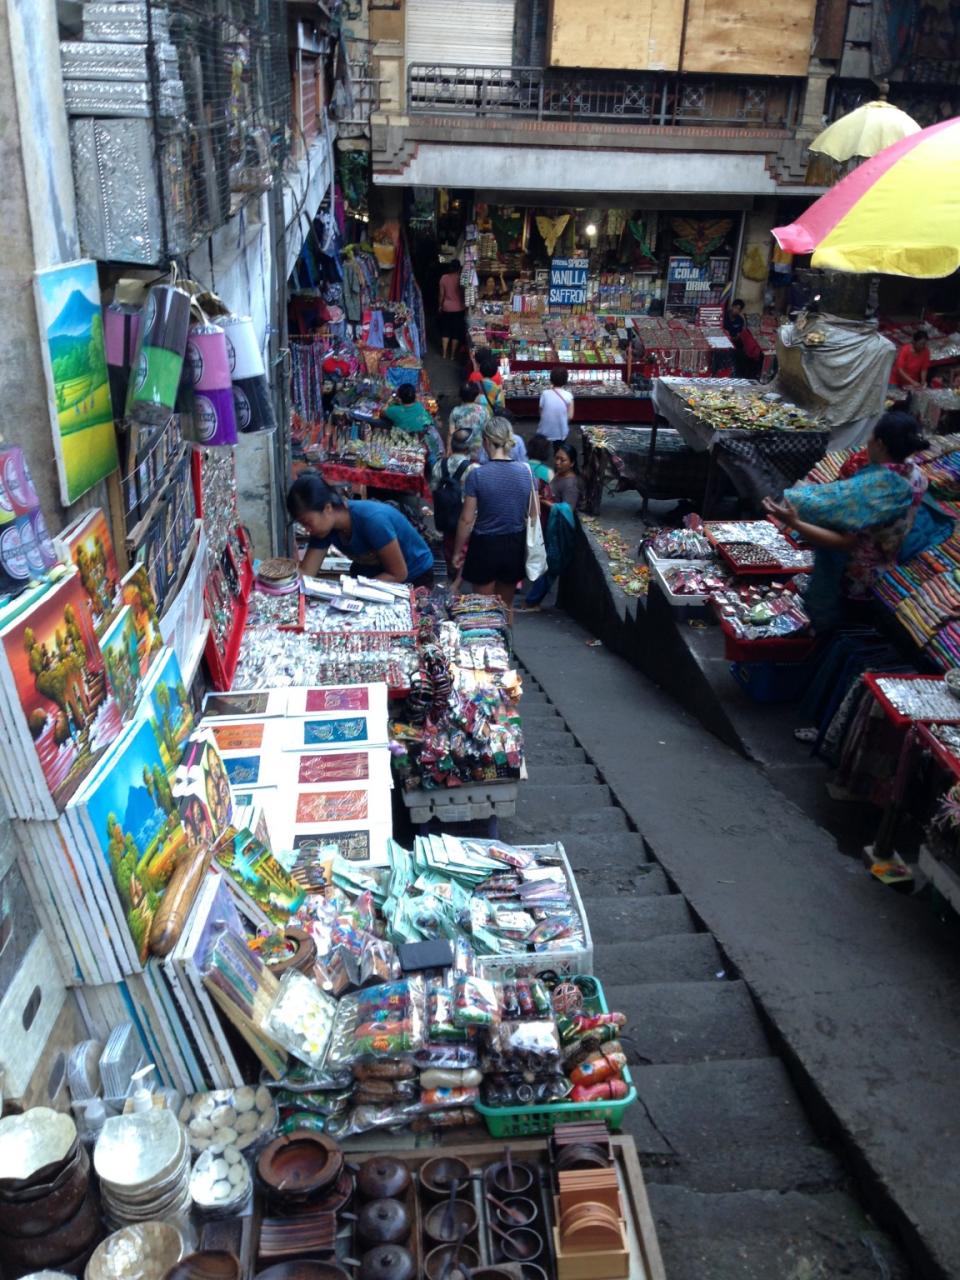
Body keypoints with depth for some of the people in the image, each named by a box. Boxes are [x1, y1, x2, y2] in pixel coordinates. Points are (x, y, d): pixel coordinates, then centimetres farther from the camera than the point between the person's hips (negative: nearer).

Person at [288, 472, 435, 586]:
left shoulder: (372, 520, -34)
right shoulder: (325, 527, -14)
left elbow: (399, 574, -27)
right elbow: (305, 573, -14)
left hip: (414, 577, -6)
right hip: (376, 576, 6)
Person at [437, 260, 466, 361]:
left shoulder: (444, 277, -5)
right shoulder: (460, 278, -11)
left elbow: (441, 294, 0)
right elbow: (463, 293, -7)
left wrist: (440, 305, 13)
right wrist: (465, 305, 5)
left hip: (446, 308, 2)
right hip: (458, 308, -2)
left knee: (445, 330, 14)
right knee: (456, 332, 7)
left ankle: (445, 354, 15)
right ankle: (453, 355, 10)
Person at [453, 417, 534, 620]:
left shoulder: (477, 475, -18)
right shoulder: (526, 471, -6)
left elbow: (467, 519, -14)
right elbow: (531, 513, 4)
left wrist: (457, 551, -2)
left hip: (485, 545, -4)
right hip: (515, 545, 4)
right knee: (507, 605, 21)